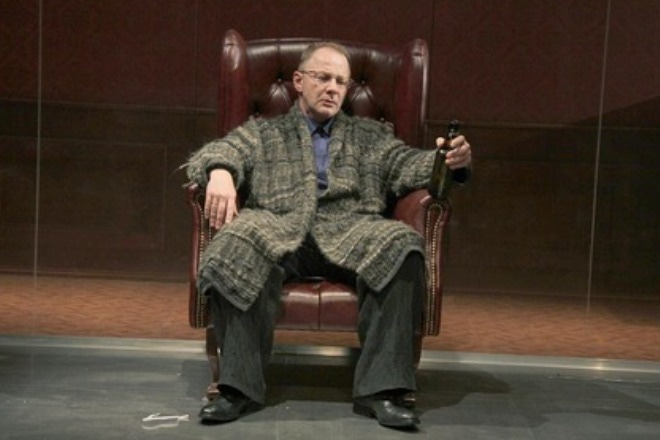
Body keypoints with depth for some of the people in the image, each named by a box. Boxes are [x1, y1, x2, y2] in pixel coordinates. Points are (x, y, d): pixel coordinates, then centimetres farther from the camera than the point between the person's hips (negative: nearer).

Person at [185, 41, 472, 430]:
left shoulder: (372, 136, 28)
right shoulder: (262, 132, 25)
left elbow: (407, 165, 12)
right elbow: (216, 153, 8)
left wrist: (451, 160, -11)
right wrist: (220, 172, -18)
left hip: (348, 231, 1)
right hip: (279, 229, 0)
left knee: (402, 246, -32)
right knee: (234, 249, -34)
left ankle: (381, 389, -28)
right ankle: (240, 386, -25)